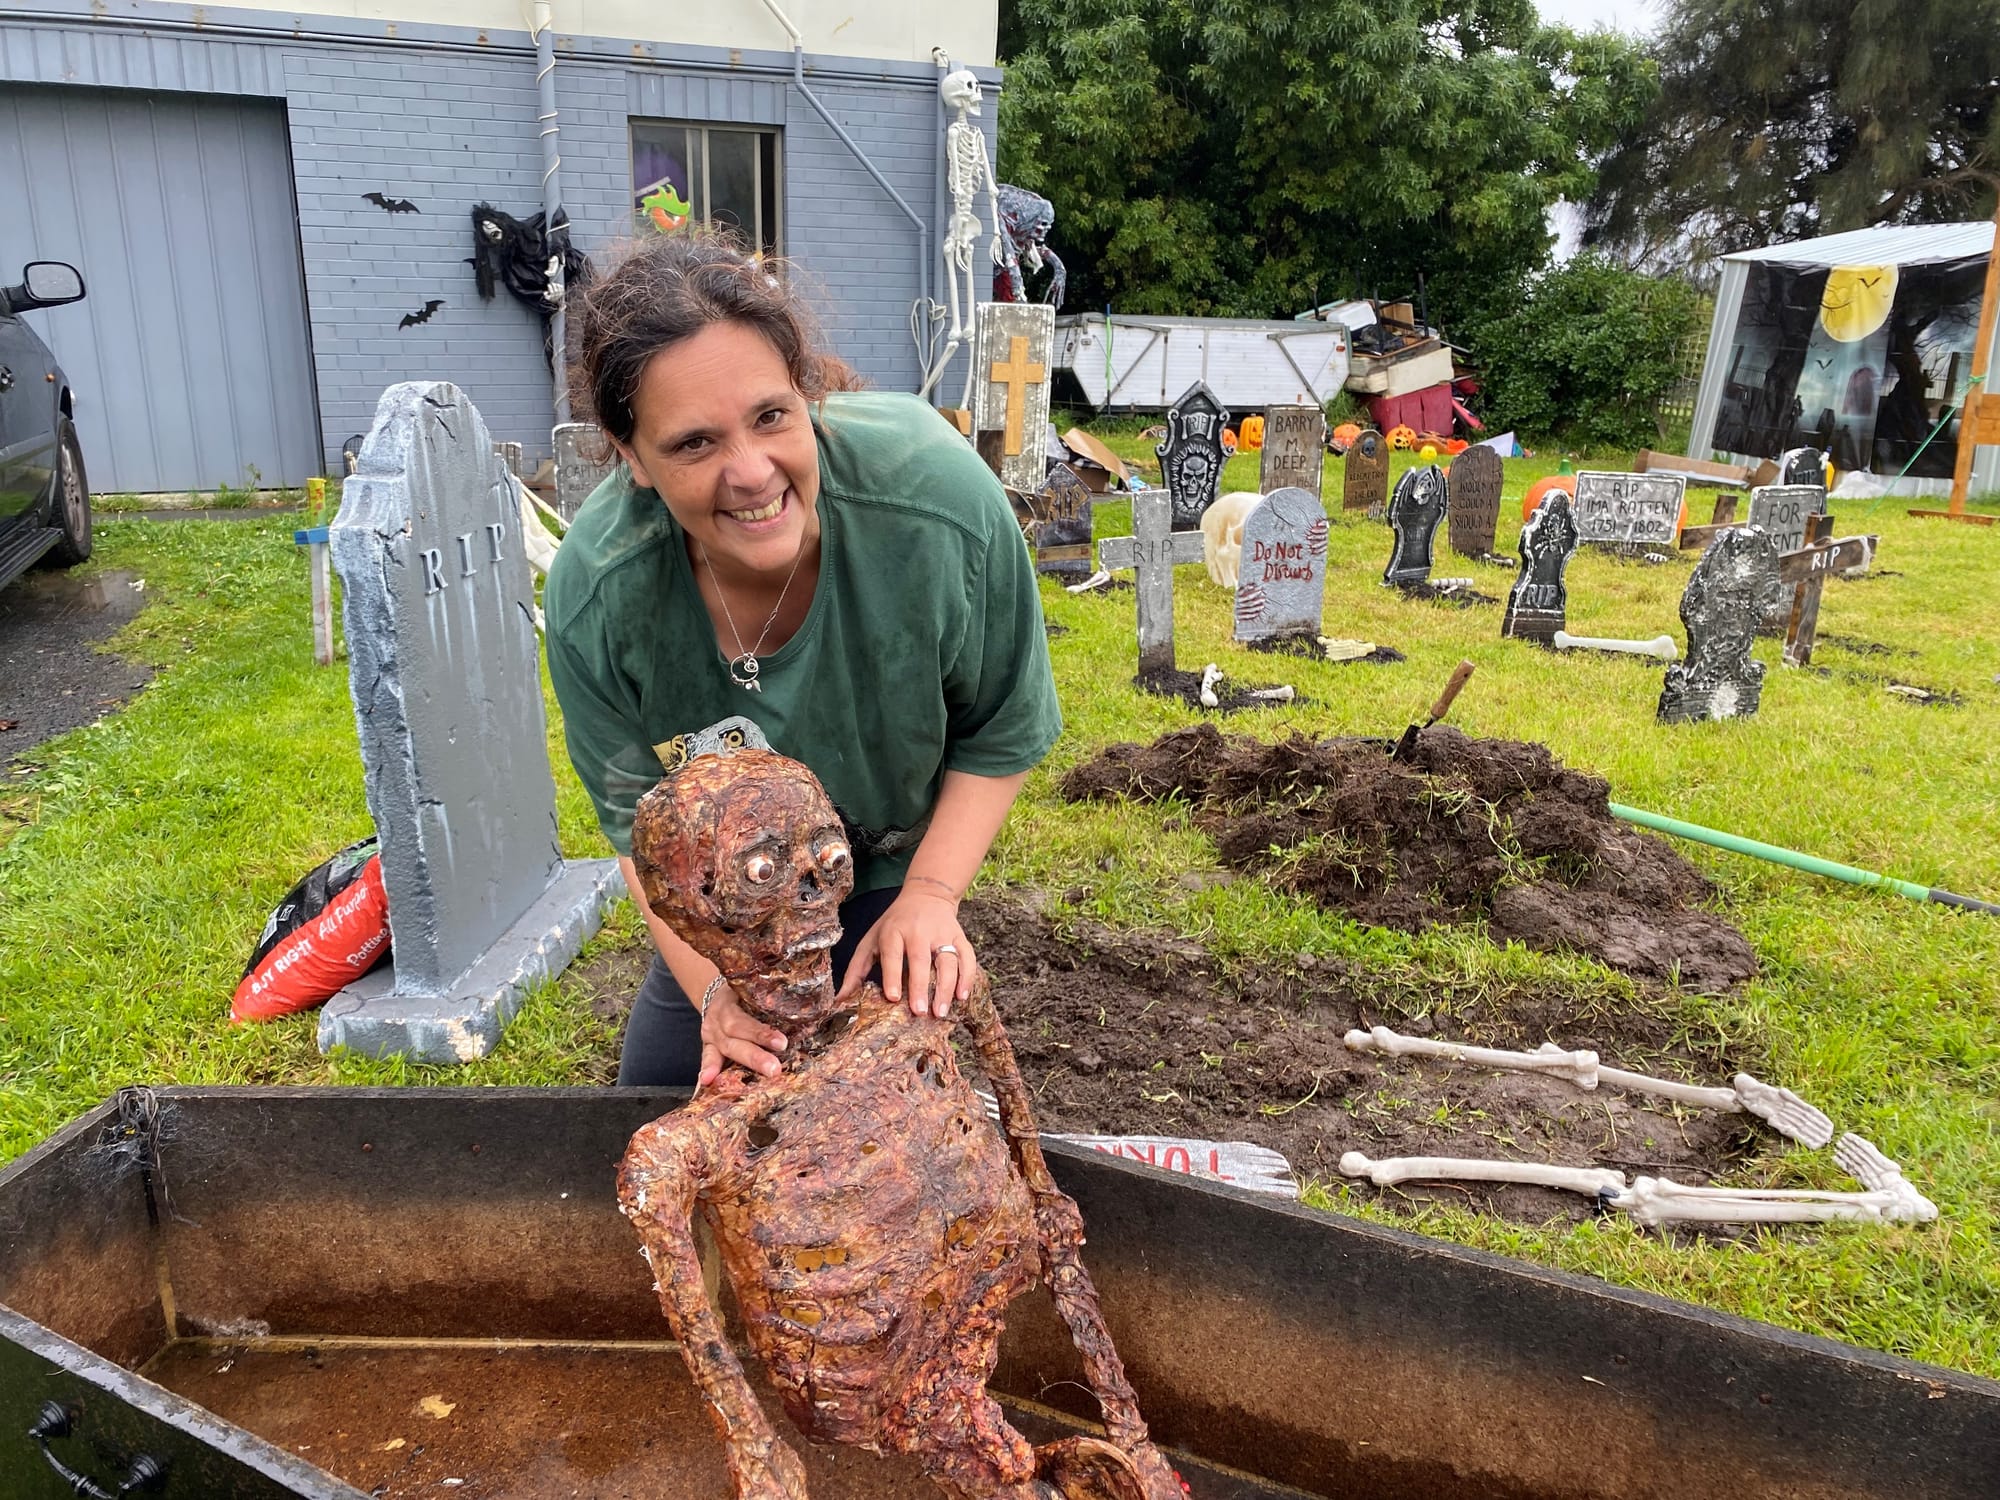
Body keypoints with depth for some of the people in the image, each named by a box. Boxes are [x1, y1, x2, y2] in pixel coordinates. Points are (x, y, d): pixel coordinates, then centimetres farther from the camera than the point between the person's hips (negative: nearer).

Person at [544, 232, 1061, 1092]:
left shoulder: (942, 499, -36)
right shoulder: (594, 600, -32)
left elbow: (1003, 735, -19)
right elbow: (646, 825, -18)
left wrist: (931, 895, -29)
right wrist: (715, 985, -32)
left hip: (896, 861, -2)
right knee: (661, 1080, 18)